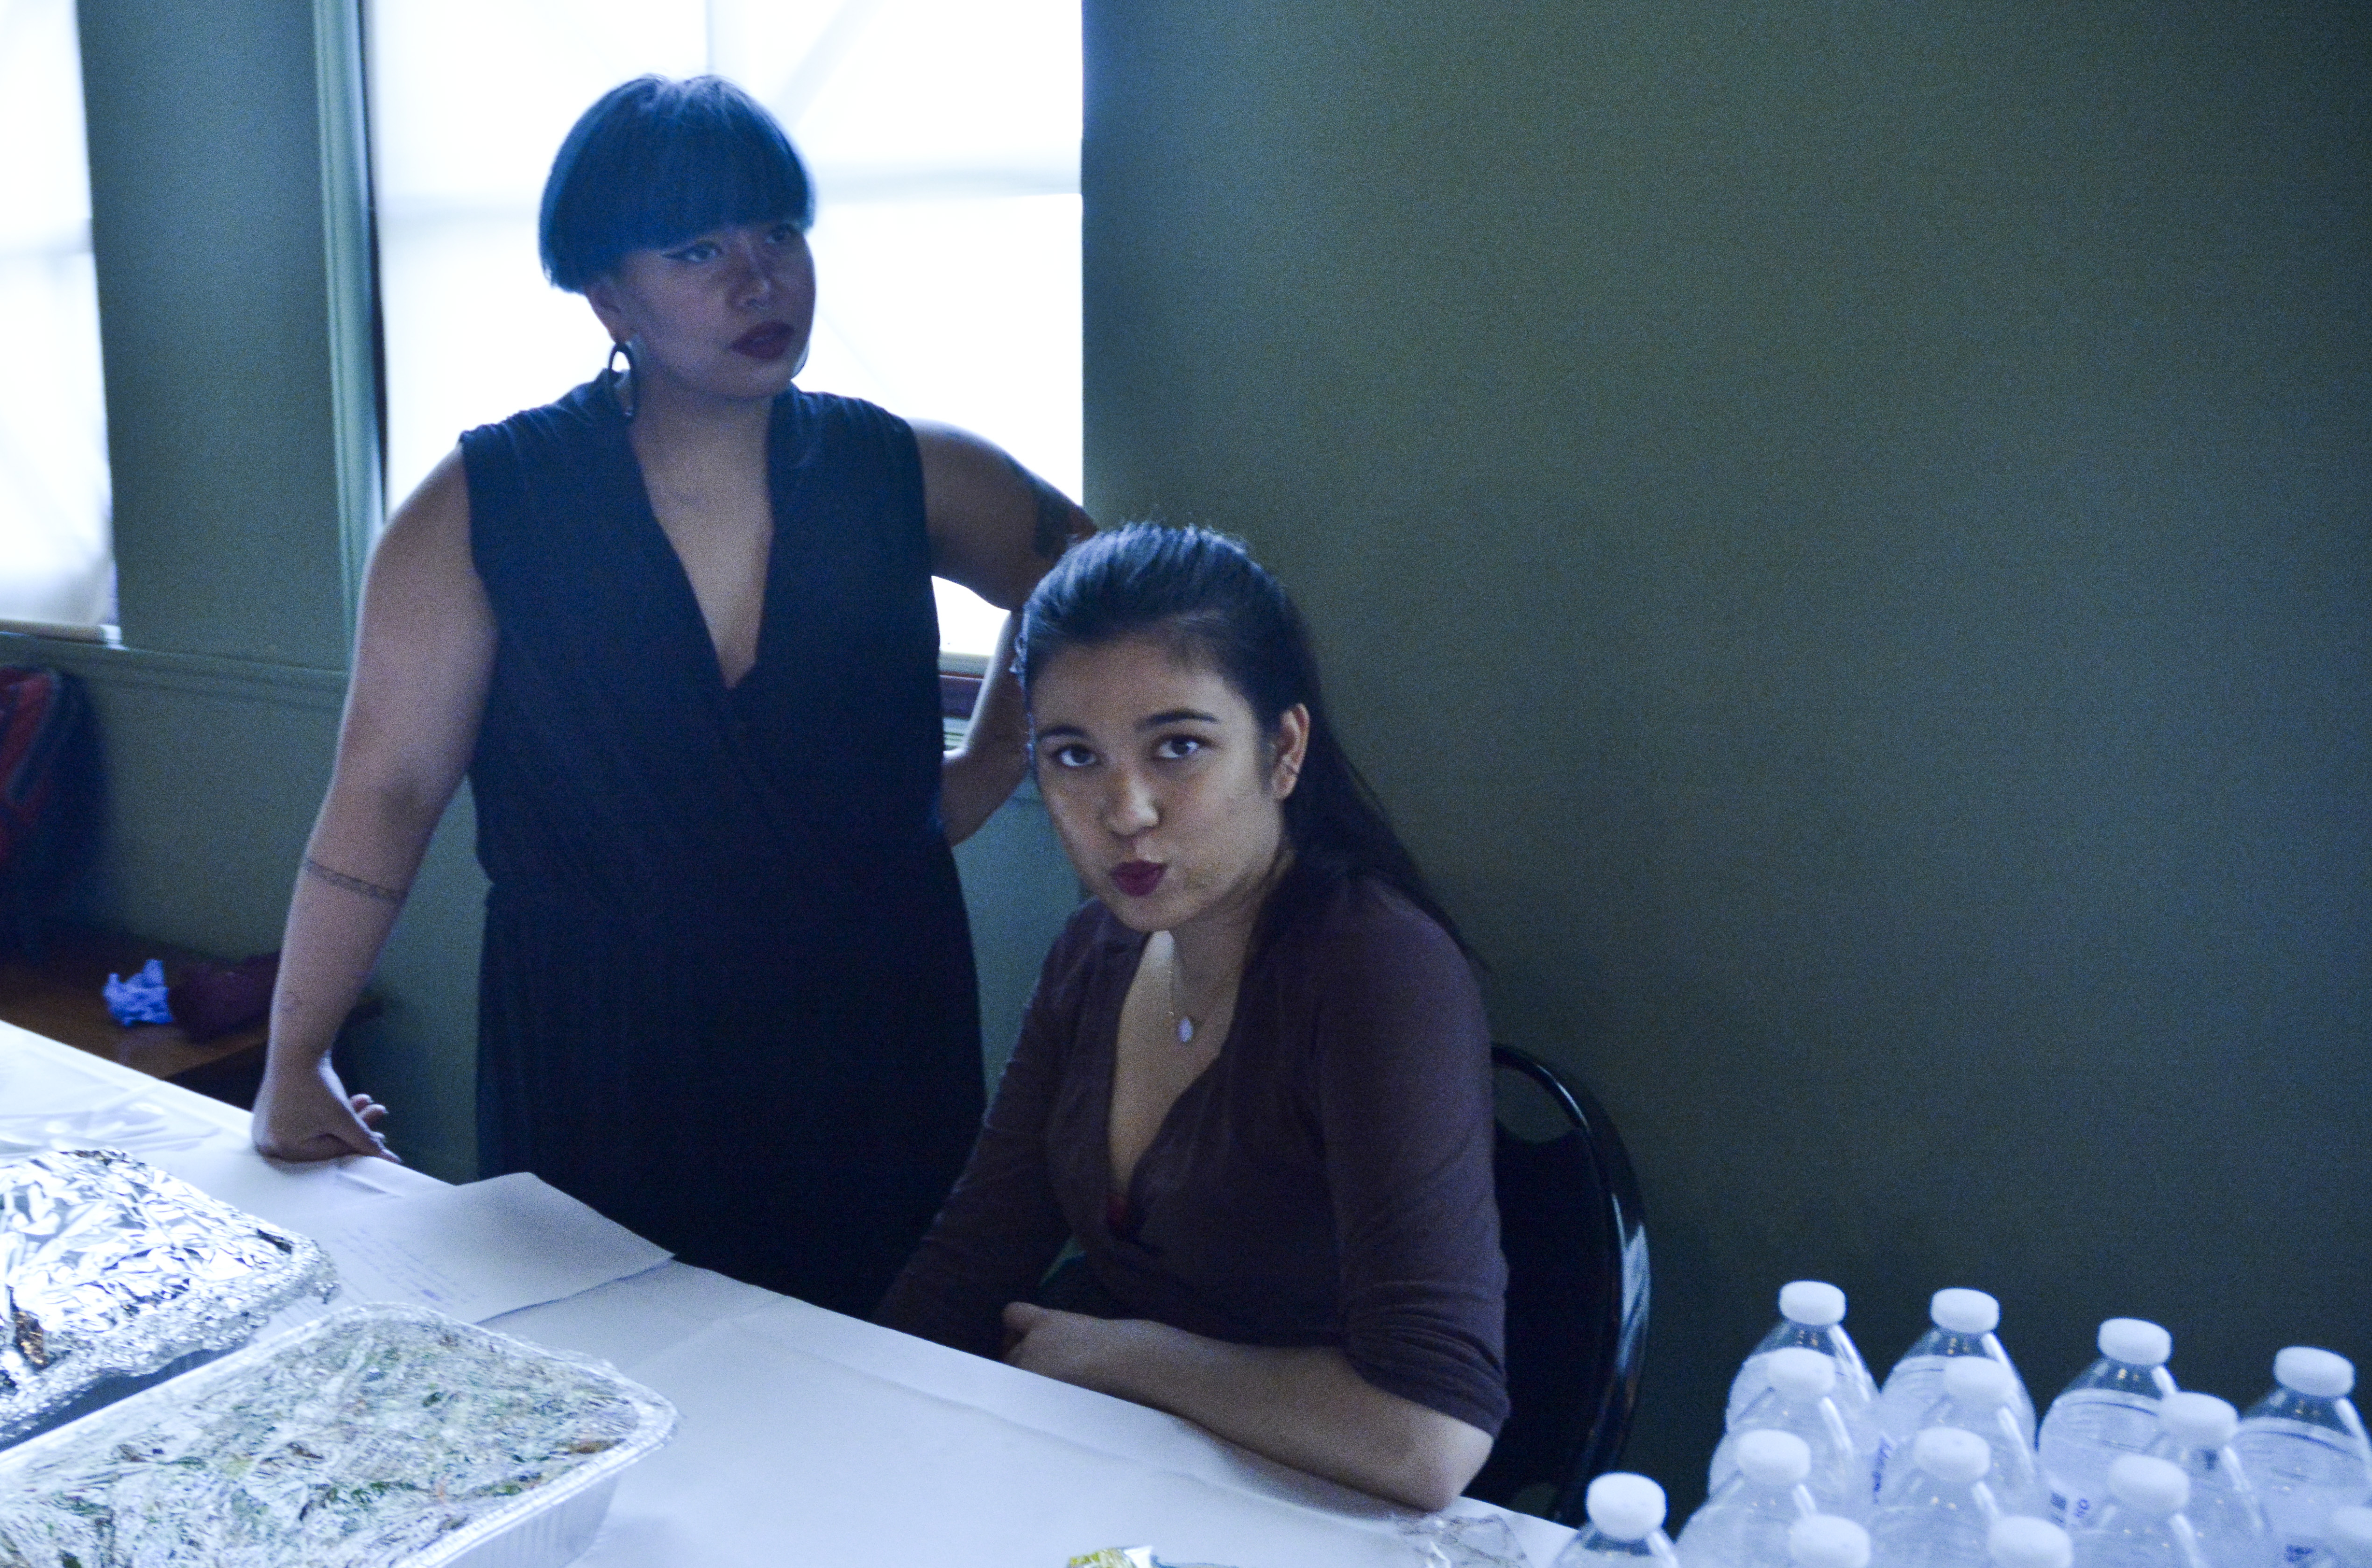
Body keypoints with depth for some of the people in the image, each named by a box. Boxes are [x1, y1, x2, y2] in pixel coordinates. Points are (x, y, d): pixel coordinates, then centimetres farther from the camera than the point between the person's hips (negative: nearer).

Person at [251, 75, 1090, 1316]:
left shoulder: (904, 477, -2)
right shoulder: (487, 505, -7)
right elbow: (385, 788, -7)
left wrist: (984, 773, 7)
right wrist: (294, 1067, -6)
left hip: (873, 1054, 2)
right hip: (595, 1068, -1)